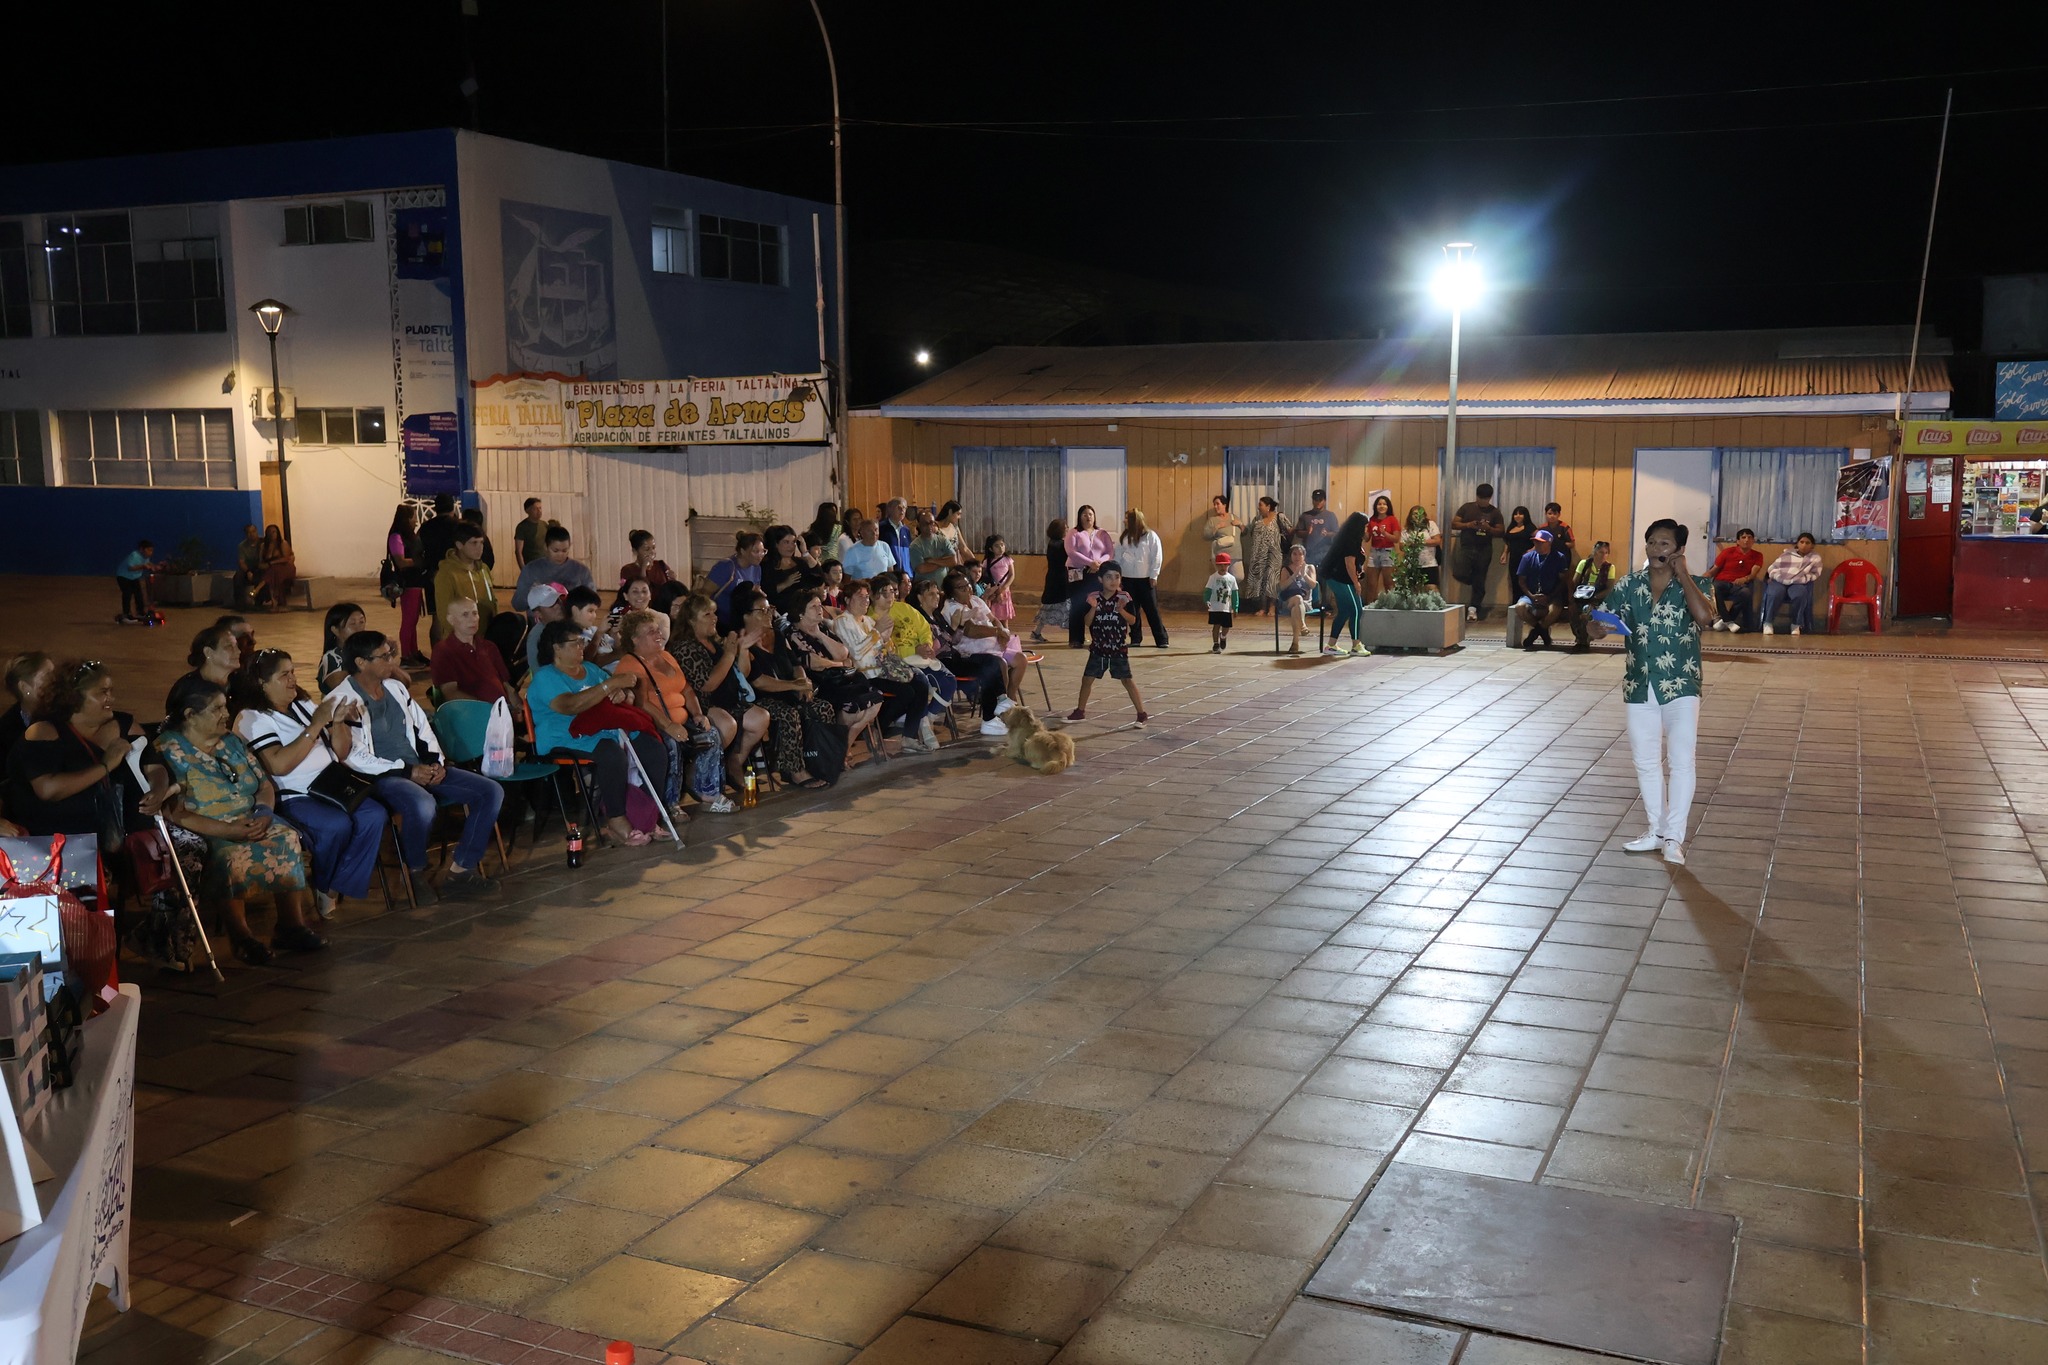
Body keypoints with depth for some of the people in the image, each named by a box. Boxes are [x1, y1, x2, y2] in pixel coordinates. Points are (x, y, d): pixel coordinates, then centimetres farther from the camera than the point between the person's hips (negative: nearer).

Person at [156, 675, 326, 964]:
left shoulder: (233, 741, 16)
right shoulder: (168, 752, -6)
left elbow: (266, 785, 14)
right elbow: (176, 813, -16)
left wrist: (264, 814, -9)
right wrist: (228, 830, -24)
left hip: (251, 824, 6)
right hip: (206, 834, -6)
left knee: (287, 839, -21)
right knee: (235, 855, -35)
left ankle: (291, 924, -15)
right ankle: (240, 934, -18)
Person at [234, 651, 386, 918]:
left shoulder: (304, 705, 19)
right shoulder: (253, 718, -2)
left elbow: (341, 754, 20)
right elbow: (279, 765, -18)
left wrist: (338, 721, 1)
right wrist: (315, 726, -17)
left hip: (331, 787, 6)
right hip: (292, 798, -6)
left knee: (374, 815, -22)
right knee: (336, 824, -32)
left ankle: (340, 886, -10)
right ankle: (322, 888, -3)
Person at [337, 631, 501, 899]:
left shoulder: (395, 687, 14)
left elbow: (423, 728, 20)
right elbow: (354, 758, -16)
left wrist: (436, 762, 1)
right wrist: (408, 772, -18)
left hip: (420, 770, 8)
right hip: (380, 778, -8)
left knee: (491, 792, -7)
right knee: (422, 804, -41)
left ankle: (460, 871, -8)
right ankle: (416, 873, -14)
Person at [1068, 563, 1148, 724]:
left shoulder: (1124, 598, -7)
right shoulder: (1093, 598, -3)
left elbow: (1133, 621, -6)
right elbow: (1087, 622, -3)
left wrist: (1121, 610, -22)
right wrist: (1093, 608, -19)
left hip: (1119, 648, -3)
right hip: (1098, 647, 3)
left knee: (1127, 680, -2)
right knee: (1087, 678, 9)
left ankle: (1141, 713, 6)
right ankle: (1080, 711, 27)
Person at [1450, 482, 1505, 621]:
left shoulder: (1495, 512, 4)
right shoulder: (1467, 507, 4)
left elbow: (1501, 531, 4)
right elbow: (1453, 524, 2)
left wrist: (1489, 528, -15)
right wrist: (1468, 525, -15)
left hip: (1484, 550, 1)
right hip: (1466, 548, 0)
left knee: (1479, 582, 3)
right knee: (1459, 574, -20)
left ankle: (1473, 607, 15)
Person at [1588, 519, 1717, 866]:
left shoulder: (1696, 585, -4)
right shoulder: (1629, 585, 3)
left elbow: (1704, 616, -25)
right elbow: (1600, 624, 2)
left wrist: (1683, 575, -17)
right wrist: (1599, 627, -23)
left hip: (1680, 685, -4)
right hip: (1639, 686, 4)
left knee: (1682, 761, -12)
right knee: (1646, 762, 13)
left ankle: (1674, 837, -6)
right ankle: (1656, 831, 27)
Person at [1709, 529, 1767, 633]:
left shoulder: (1757, 556, 9)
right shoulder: (1728, 552, 6)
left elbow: (1753, 574, -4)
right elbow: (1714, 570, 7)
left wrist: (1745, 579, -29)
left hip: (1738, 585, 1)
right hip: (1721, 582, -1)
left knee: (1746, 592, -37)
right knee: (1714, 589, -39)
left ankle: (1724, 620, -17)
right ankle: (1729, 622, -23)